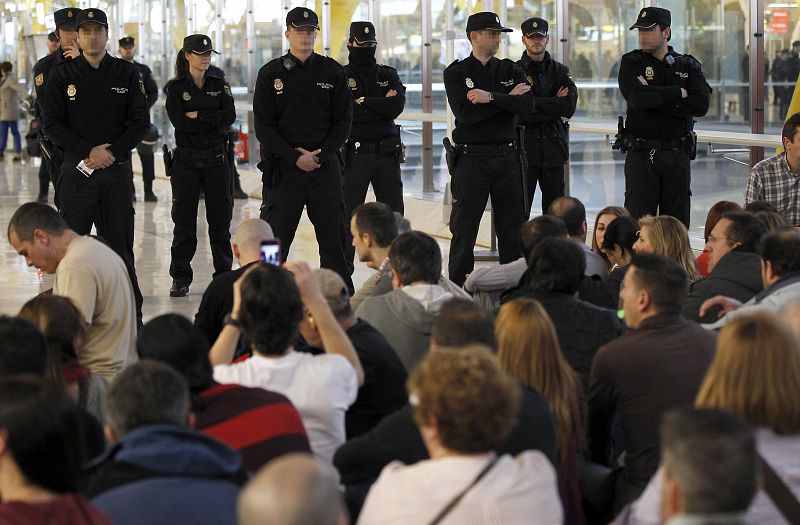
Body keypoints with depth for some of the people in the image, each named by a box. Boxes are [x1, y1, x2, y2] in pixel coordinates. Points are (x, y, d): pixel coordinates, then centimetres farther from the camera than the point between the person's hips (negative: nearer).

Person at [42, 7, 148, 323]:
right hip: (76, 171, -1)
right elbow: (52, 124, -2)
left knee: (120, 243, 5)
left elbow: (140, 121, 3)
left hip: (117, 169, 1)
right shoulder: (62, 76, 3)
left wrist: (112, 152, -11)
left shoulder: (126, 74, 7)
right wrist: (88, 152, -13)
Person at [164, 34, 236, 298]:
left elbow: (229, 116, -7)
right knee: (184, 220, 1)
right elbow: (179, 121, -14)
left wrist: (198, 116, -12)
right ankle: (180, 278, 7)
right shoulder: (175, 87, 0)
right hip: (186, 159, -2)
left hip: (216, 158, 2)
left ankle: (224, 274, 14)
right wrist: (212, 119, -12)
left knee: (220, 218, 5)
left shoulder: (219, 85, 8)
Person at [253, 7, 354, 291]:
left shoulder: (332, 71, 5)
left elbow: (343, 121, 4)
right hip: (283, 168, -1)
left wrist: (319, 154, -9)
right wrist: (296, 158, -12)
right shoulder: (271, 74, 1)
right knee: (274, 238, -2)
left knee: (334, 235, 5)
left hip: (325, 164, 2)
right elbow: (264, 126, -3)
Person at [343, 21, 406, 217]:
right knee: (350, 215, 1)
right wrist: (382, 104, -9)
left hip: (388, 154, 3)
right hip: (354, 155, -3)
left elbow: (397, 106, -6)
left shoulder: (388, 75, 12)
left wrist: (364, 102, -10)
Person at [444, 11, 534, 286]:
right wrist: (507, 98, -10)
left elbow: (527, 105, -8)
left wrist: (491, 97, -19)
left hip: (507, 157, 3)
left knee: (513, 227, 6)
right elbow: (465, 112, -16)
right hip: (471, 158, -3)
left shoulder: (511, 70, 10)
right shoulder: (456, 73, 1)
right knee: (463, 228, -2)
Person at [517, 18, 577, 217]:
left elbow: (569, 107, -5)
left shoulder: (560, 71, 11)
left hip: (554, 148, 3)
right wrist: (553, 106, -9)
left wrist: (534, 103, -9)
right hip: (524, 149, -3)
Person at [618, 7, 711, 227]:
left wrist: (654, 97, -13)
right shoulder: (631, 62, 3)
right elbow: (637, 98, -18)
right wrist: (678, 93, -9)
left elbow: (701, 105, -10)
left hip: (678, 154, 2)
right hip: (641, 154, -2)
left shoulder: (688, 65, 8)